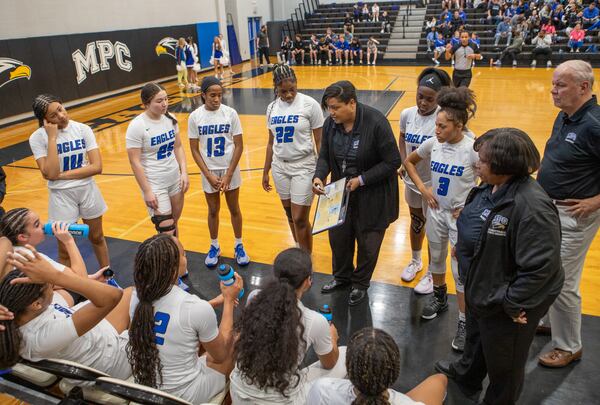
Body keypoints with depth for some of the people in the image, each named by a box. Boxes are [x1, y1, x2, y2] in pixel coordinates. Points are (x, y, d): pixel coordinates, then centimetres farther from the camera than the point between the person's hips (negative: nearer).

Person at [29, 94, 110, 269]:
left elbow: (97, 167, -13)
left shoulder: (83, 129, -9)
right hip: (61, 196, -2)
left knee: (97, 238, 19)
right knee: (65, 250, 8)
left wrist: (62, 175, -17)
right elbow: (50, 174, -22)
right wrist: (52, 138, -23)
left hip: (88, 191, 2)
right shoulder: (38, 137, -13)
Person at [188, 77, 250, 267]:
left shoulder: (231, 113, -11)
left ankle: (239, 246, 30)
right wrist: (209, 175, -11)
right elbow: (194, 150, -4)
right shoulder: (195, 117, -9)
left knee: (234, 209, 12)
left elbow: (239, 146, -8)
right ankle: (214, 247, 33)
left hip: (230, 169, 0)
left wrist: (228, 175, -12)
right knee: (213, 211, 15)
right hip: (209, 172, 1)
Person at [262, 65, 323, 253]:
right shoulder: (272, 108, 4)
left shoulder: (310, 104, -11)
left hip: (304, 167, -5)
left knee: (300, 219, -4)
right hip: (280, 167, 5)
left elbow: (319, 141, -7)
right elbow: (271, 142, 12)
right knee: (290, 215, 14)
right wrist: (265, 172, 14)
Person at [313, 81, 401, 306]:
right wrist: (319, 176, -19)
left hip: (372, 196, -5)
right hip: (341, 192, 5)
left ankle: (360, 283, 37)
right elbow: (324, 156, 2)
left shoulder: (376, 123, -25)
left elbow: (393, 162, -19)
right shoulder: (330, 123, -8)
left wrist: (361, 180, -23)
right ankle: (342, 276, 44)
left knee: (367, 241, 12)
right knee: (338, 237, 16)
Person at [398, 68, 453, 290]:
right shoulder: (407, 114, -6)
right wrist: (403, 164, 1)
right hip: (411, 180, 5)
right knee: (416, 221, 23)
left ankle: (434, 274, 30)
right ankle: (416, 261, 46)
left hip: (434, 184, -5)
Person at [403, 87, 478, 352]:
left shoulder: (473, 148, -21)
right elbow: (409, 162, 10)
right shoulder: (432, 143, -7)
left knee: (461, 271, 0)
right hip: (436, 211, 5)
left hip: (461, 215, -5)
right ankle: (439, 298, 47)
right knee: (436, 260, 22)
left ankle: (464, 323, 16)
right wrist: (422, 188, -1)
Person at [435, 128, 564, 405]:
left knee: (503, 360, 19)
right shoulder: (488, 188, -7)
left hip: (504, 302, -9)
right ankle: (466, 376, 62)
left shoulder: (532, 207, -34)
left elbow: (540, 267, -32)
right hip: (478, 289, 9)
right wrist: (461, 248, 9)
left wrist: (513, 304, -25)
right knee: (476, 338, 34)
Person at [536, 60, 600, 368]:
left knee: (562, 284, 3)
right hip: (549, 207, 9)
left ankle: (568, 347, 23)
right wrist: (542, 185, 9)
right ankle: (550, 320, 45)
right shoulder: (564, 116, 4)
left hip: (573, 216, -9)